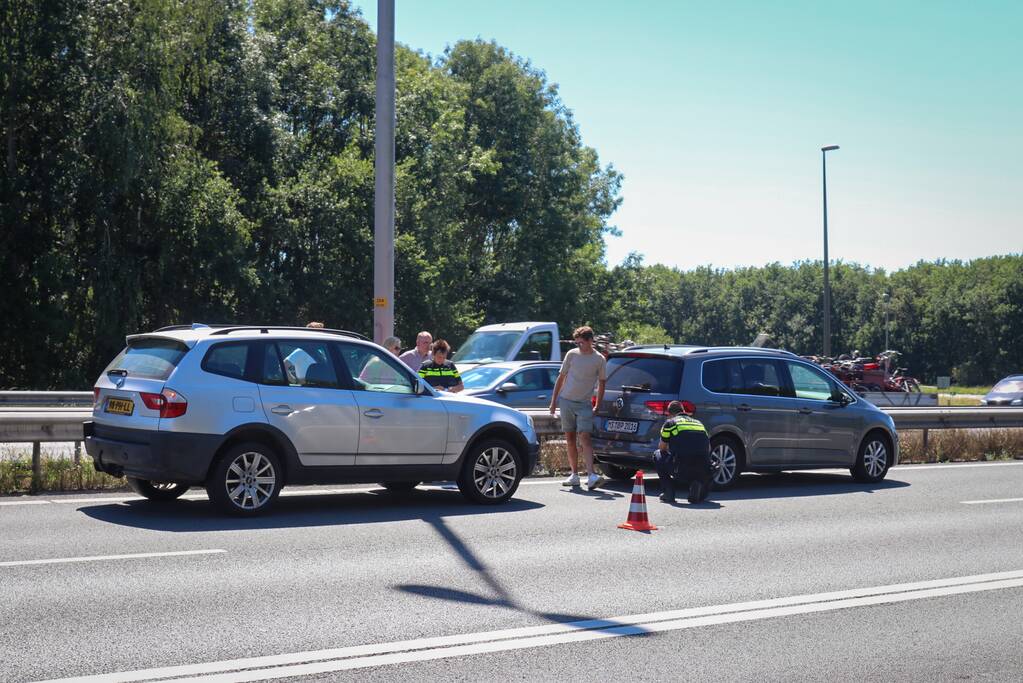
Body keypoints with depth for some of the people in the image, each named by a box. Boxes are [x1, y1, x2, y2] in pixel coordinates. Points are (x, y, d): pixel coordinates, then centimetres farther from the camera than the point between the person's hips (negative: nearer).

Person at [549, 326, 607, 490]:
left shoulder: (599, 360, -1)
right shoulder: (572, 354, 3)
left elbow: (601, 384, 7)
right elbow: (561, 377, 10)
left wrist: (598, 407, 2)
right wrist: (553, 400, 7)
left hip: (584, 404, -3)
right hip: (566, 401, 3)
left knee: (584, 437, -16)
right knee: (570, 439, 6)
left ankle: (591, 475, -23)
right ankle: (574, 474, 14)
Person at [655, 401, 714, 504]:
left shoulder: (670, 422, 11)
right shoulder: (699, 423, 24)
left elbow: (662, 448, 18)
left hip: (681, 471, -3)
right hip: (703, 472, 3)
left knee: (658, 455, 24)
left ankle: (668, 493, 14)